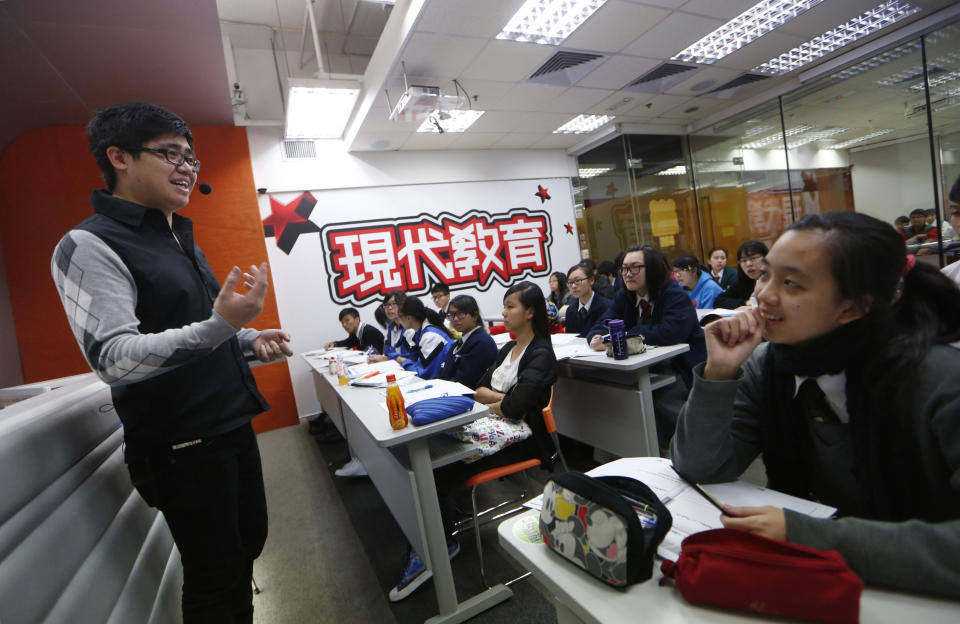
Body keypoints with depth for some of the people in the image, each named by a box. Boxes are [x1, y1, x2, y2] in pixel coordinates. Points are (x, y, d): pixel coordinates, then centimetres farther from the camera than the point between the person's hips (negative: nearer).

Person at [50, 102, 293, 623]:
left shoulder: (181, 240, 15)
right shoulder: (90, 246, -13)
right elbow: (114, 359, -23)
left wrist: (249, 341, 5)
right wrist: (219, 326, -37)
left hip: (232, 426, 8)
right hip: (181, 445, -8)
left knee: (249, 542, 20)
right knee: (214, 577, 7)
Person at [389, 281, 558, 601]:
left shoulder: (540, 355, -12)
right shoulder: (508, 349, 16)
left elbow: (515, 408, -24)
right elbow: (479, 389, 9)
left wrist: (492, 405, -4)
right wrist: (504, 399, -10)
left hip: (521, 439, -8)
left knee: (442, 471, -20)